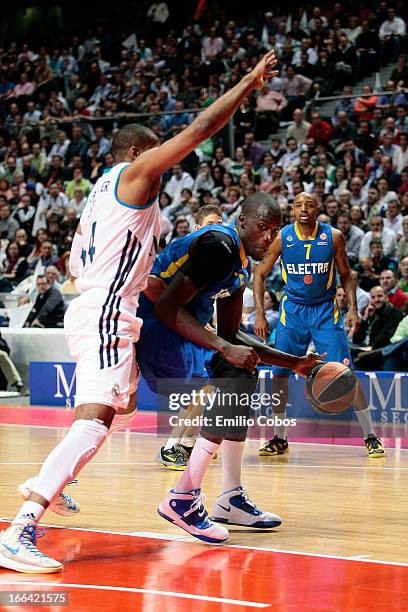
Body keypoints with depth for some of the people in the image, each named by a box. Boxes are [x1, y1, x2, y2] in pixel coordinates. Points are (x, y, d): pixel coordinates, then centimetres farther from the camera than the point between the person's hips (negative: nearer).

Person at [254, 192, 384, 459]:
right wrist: (260, 315, -7)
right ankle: (280, 439, 10)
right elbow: (260, 274, 0)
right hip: (292, 310, 1)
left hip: (326, 310, -1)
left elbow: (346, 275, 3)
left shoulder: (333, 237, -9)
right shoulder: (281, 238, -9)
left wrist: (353, 308, -10)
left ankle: (370, 436, 0)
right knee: (279, 372, -3)